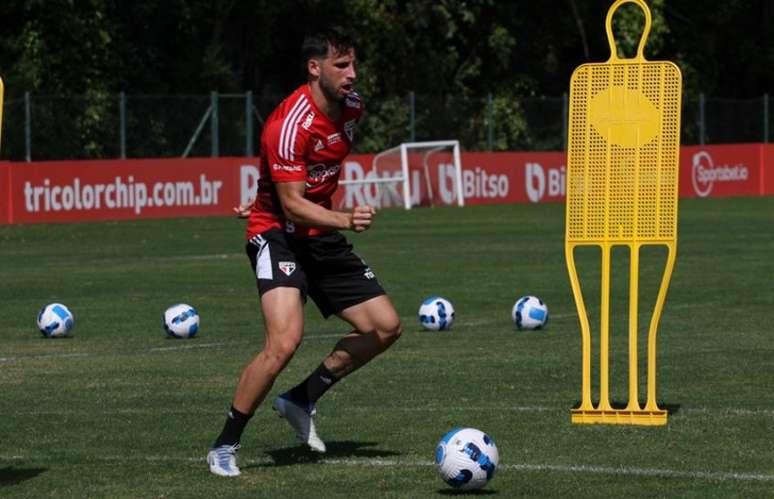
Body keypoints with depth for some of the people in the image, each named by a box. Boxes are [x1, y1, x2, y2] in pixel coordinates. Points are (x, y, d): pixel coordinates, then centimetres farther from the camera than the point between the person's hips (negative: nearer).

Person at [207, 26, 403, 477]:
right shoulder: (290, 124, -24)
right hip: (278, 234, -8)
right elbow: (293, 205, -25)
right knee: (285, 341, -25)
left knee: (386, 326, 2)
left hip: (322, 235, 8)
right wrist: (346, 219, -39)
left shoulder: (352, 106, 1)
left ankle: (303, 399, 17)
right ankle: (225, 446, -10)